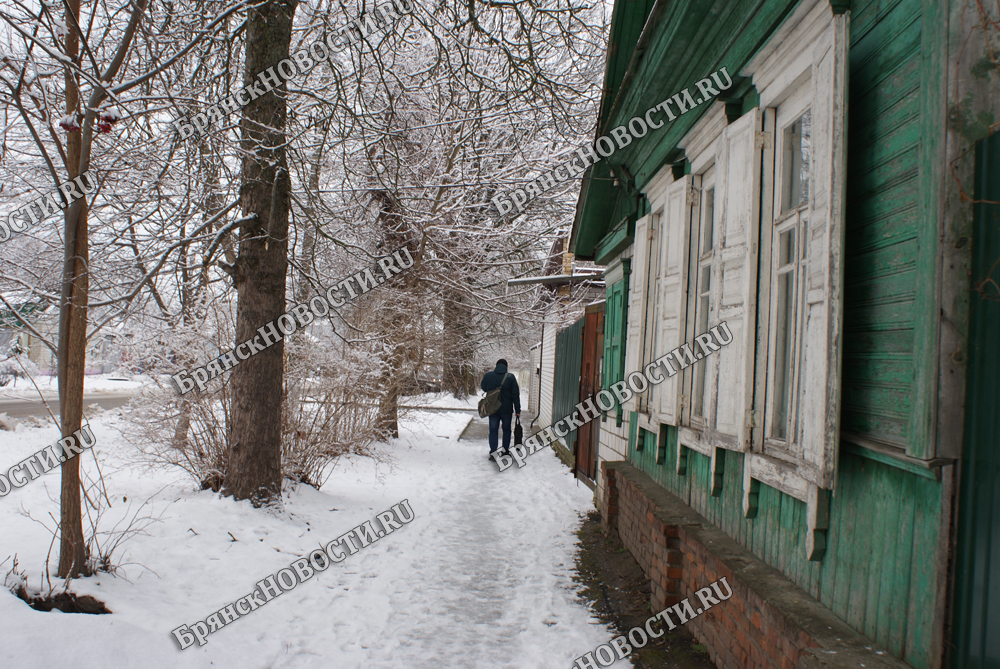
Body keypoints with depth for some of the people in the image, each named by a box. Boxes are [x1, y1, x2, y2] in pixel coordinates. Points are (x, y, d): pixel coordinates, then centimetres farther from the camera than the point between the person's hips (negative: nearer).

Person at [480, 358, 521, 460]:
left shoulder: (488, 375, -5)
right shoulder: (510, 377, -8)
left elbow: (484, 388, 12)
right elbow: (515, 395, -6)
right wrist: (517, 410, 0)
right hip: (507, 409, 0)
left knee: (493, 430, 7)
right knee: (506, 429, 15)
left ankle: (493, 452, 4)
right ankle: (506, 449, 20)